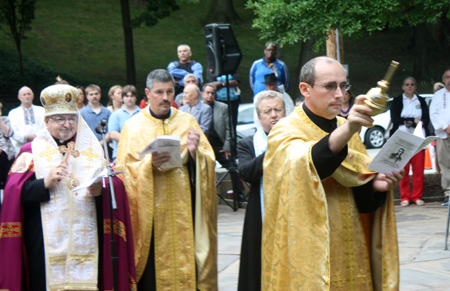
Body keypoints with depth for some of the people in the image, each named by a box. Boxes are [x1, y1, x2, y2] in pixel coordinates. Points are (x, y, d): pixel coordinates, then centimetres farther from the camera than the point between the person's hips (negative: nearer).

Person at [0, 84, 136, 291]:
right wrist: (45, 183, -16)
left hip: (87, 241, 2)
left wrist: (101, 191, -13)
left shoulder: (94, 150, 17)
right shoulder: (32, 152, 9)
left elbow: (116, 186, 8)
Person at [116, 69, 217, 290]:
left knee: (186, 265, -2)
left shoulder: (188, 122, 11)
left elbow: (209, 163, 7)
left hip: (184, 211, 2)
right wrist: (148, 164, -18)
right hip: (151, 212, -1)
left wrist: (195, 152, -14)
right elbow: (124, 170, -1)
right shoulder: (133, 127, 6)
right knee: (153, 271, -4)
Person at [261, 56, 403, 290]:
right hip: (308, 259, -6)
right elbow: (303, 166, -30)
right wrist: (345, 131, -45)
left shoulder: (346, 129, 13)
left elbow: (361, 195, 12)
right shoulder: (285, 132, -8)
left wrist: (375, 185, -10)